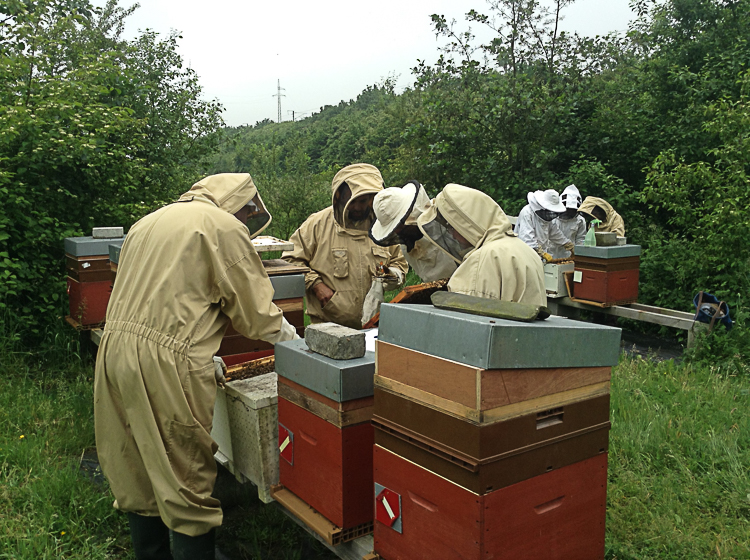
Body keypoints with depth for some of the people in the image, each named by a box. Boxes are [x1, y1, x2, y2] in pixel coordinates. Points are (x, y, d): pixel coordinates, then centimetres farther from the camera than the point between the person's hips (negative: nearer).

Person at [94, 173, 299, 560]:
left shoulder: (149, 221, 21)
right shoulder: (224, 227, -4)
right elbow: (254, 309, -3)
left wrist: (203, 357, 24)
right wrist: (293, 340, 15)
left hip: (114, 350, 9)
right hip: (164, 364, -8)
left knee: (139, 476, 18)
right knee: (187, 485, 2)